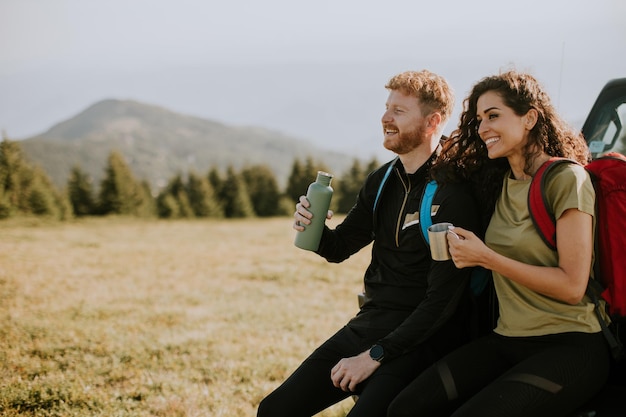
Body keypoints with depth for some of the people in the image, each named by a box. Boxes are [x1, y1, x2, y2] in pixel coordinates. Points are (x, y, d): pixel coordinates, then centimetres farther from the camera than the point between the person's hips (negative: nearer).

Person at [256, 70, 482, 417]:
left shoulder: (453, 194, -16)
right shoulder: (381, 181, 7)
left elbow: (442, 299, -18)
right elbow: (339, 248, 18)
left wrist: (377, 355, -18)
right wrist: (312, 228, -5)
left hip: (421, 336, -7)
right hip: (370, 321, 7)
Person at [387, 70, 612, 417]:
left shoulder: (567, 179, -8)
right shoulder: (500, 182, 13)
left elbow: (572, 286, -13)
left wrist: (484, 256, -15)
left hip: (568, 347, -6)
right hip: (507, 340, 6)